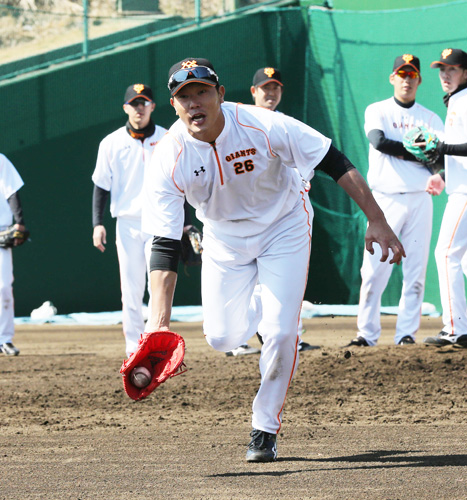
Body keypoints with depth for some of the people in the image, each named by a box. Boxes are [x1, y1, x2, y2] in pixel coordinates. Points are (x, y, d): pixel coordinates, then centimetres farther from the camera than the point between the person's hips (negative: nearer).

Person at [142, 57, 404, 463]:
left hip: (283, 228, -2)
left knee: (281, 333, -12)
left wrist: (377, 221, -27)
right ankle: (258, 322, 38)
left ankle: (265, 428, 8)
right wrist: (160, 320, -37)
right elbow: (165, 245, -26)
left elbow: (336, 165, -22)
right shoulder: (169, 160, -26)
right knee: (222, 338, 1)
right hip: (225, 239, 2)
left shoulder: (264, 127, -31)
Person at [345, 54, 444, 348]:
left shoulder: (431, 119, 14)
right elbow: (378, 141, -11)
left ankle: (407, 333, 3)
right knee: (374, 268, -8)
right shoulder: (377, 111, 9)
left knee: (416, 270, -1)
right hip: (385, 199, -2)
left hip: (419, 200, 2)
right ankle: (368, 333, -3)